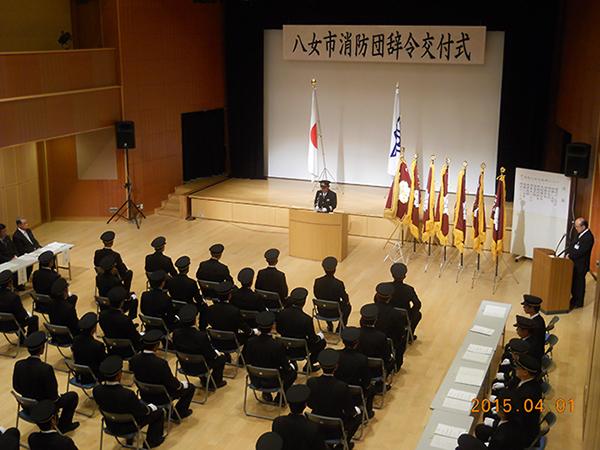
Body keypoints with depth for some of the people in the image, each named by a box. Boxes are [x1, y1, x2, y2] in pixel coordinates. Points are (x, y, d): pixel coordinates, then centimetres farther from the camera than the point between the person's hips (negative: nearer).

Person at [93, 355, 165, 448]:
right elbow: (142, 412, -20)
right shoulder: (127, 394, -39)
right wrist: (150, 407, 4)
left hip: (111, 424, 5)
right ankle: (152, 440, 33)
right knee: (159, 412, 16)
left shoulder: (97, 390, -23)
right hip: (128, 426, -5)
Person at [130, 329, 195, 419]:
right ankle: (179, 412, 22)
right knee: (190, 387, 14)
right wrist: (182, 384, 0)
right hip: (161, 398, -6)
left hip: (144, 395, 6)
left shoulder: (134, 359, -18)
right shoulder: (161, 363, -35)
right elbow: (173, 385, -24)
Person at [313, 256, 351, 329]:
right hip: (335, 312, -3)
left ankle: (330, 326, 43)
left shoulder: (317, 281, -18)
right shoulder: (339, 284, -27)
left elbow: (317, 296, -1)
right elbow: (345, 300, -14)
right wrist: (347, 300, 10)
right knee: (348, 307, 29)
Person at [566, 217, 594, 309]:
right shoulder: (581, 234, 7)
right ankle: (574, 299, 32)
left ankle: (578, 303, 16)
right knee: (573, 281, 17)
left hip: (581, 265, -9)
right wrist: (568, 253, -5)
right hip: (575, 263, 9)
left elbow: (581, 251, -25)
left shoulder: (588, 237, -23)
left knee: (579, 283, 4)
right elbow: (573, 244, 11)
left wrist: (570, 256, -18)